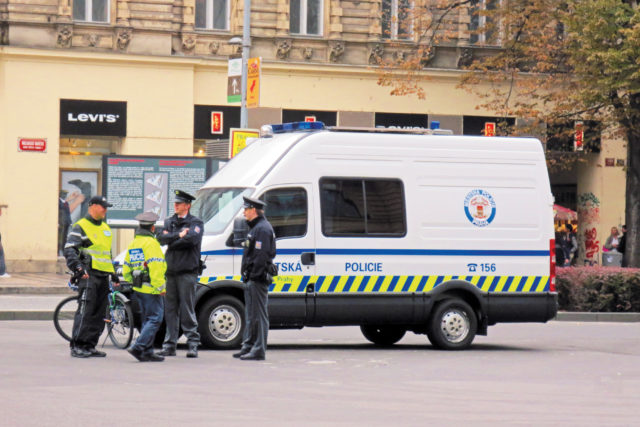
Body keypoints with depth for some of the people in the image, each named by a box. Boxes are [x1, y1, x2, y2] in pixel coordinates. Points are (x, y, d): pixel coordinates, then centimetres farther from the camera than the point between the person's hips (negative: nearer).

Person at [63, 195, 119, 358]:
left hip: (103, 276, 8)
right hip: (89, 274, -8)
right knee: (85, 311, -13)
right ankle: (77, 346, -12)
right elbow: (69, 250, -12)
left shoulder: (105, 228, 22)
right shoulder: (80, 227, -4)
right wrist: (78, 268, -24)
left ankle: (90, 346, 12)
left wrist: (113, 272, 28)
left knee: (99, 314, 7)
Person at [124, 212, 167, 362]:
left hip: (138, 288, 9)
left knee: (147, 319, 13)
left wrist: (131, 283, 27)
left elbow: (126, 269, 20)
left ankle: (147, 352, 11)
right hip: (150, 289, -9)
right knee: (155, 319, -7)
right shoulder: (151, 243, -12)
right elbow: (156, 267, -20)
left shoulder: (133, 244, 16)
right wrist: (160, 287, -19)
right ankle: (138, 347, -17)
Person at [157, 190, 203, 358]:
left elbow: (192, 239, -17)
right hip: (170, 272, 5)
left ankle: (193, 344, -2)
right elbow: (161, 238, 2)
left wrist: (171, 241, -6)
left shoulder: (196, 223, 2)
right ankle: (169, 344, 8)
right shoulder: (169, 222, 18)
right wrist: (178, 235, -10)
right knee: (170, 309, 5)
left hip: (187, 272, -5)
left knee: (187, 310, -7)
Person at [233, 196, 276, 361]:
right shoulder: (255, 228, 21)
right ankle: (248, 347, 21)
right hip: (251, 279, 11)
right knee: (250, 315, 15)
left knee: (258, 315, -9)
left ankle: (259, 350, -8)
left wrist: (254, 276, -24)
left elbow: (261, 256, -21)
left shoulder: (263, 229, -13)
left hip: (258, 279, -11)